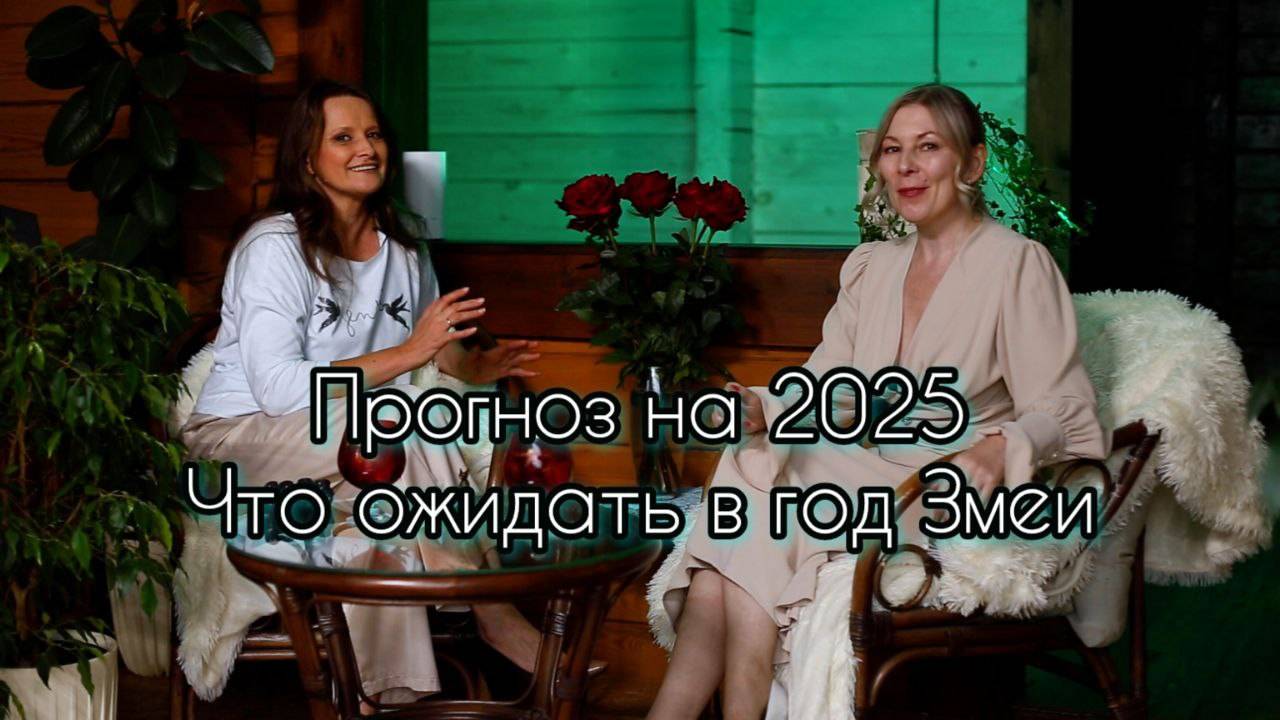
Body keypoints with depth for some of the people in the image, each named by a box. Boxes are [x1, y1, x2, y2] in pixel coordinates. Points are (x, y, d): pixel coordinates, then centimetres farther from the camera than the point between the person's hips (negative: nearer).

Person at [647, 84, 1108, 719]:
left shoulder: (1018, 265, -2)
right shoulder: (871, 267, 18)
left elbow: (1065, 411, -8)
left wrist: (999, 449, -29)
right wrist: (763, 408, -9)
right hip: (863, 473, 6)